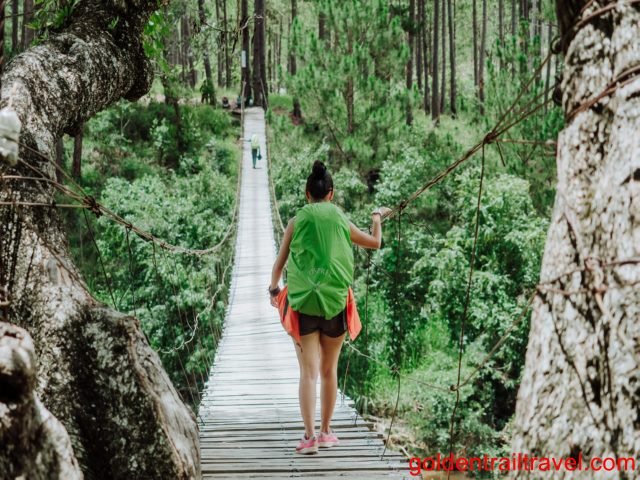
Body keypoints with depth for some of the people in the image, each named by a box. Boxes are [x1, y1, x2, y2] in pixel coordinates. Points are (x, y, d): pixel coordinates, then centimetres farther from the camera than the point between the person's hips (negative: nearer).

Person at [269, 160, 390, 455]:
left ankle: (310, 436, -12)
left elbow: (280, 262, 5)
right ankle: (325, 432, 23)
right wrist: (378, 217, 37)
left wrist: (273, 289, 23)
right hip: (335, 302, 1)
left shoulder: (297, 221, 0)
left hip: (302, 304, -1)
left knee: (309, 372, -2)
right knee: (329, 370, 14)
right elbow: (375, 243, 18)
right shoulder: (341, 221, 3)